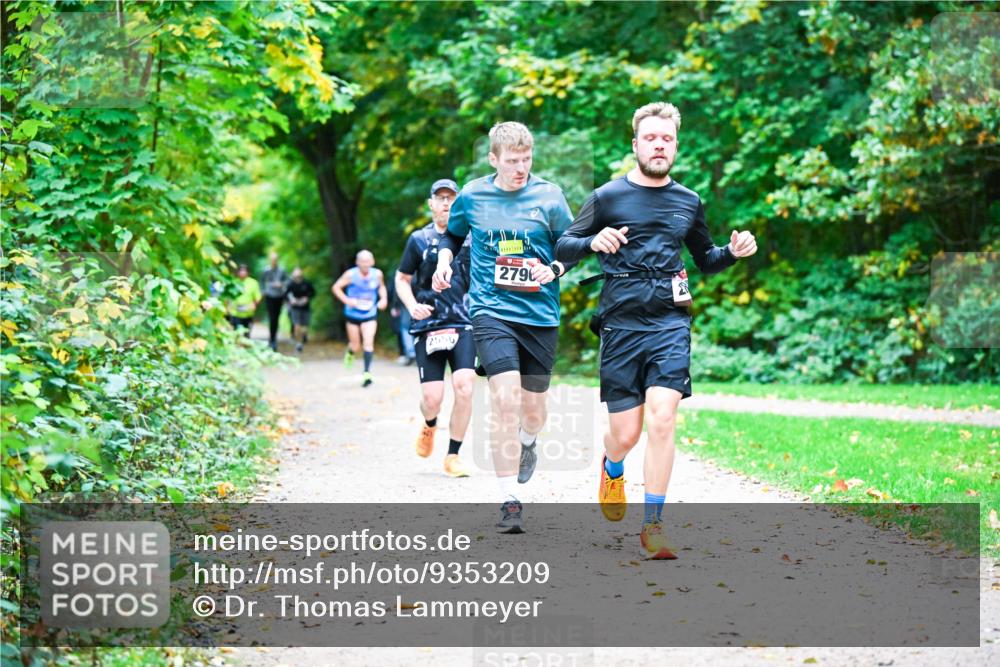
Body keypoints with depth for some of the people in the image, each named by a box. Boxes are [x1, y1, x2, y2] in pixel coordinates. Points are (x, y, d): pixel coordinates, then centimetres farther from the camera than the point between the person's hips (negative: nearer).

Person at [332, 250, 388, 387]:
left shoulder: (377, 274, -5)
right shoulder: (351, 274, -13)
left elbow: (382, 286, 16)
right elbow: (336, 287, -6)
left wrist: (384, 298, -3)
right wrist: (346, 300, -19)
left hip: (370, 315, 1)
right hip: (353, 314, -1)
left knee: (368, 342, -16)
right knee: (356, 346, 9)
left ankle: (367, 373, -14)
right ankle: (350, 352, 47)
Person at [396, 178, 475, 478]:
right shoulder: (419, 239, 8)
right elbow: (402, 279, 14)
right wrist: (412, 306, -3)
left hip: (463, 324, 0)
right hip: (428, 326, 0)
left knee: (464, 385, -19)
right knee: (432, 398, -6)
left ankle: (453, 456, -4)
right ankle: (429, 425, 33)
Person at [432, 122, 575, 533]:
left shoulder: (548, 196, -2)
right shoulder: (472, 196, 2)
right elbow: (452, 234, 22)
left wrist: (555, 269, -13)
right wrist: (445, 260, 2)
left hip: (540, 314, 1)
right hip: (491, 310, -1)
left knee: (533, 410, 10)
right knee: (505, 399, -18)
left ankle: (527, 444, 49)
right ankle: (509, 503, -10)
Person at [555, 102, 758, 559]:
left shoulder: (688, 202, 13)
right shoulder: (608, 197, 3)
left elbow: (706, 260, 27)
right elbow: (562, 249, 3)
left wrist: (733, 252, 5)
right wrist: (593, 242, -18)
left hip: (670, 322, 1)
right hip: (621, 324, -1)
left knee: (662, 421, -15)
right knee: (626, 433, 2)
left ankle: (652, 527, -5)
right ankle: (613, 469, 40)